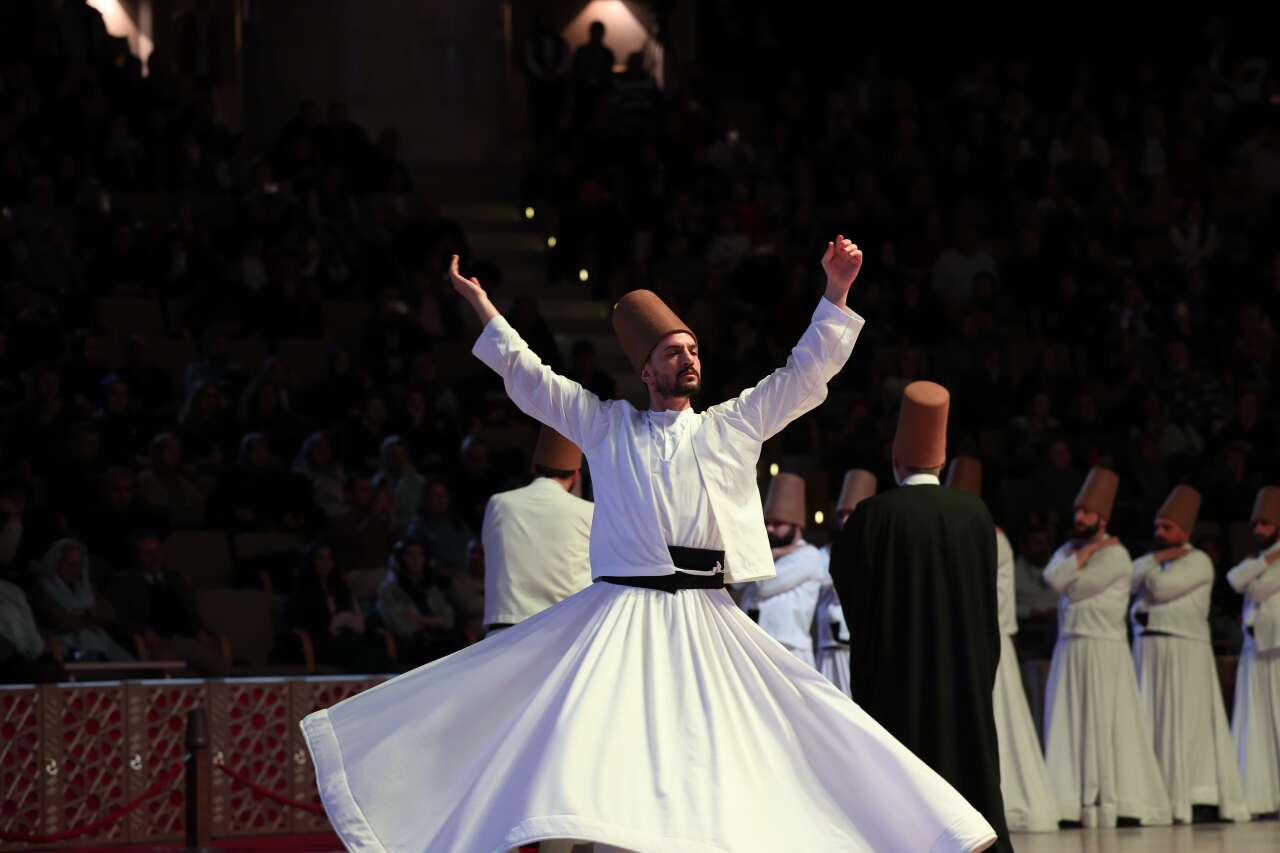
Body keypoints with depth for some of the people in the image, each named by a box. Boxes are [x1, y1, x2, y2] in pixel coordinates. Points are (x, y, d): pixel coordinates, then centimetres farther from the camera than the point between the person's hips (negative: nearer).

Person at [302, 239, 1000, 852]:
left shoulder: (732, 426, 13)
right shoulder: (607, 426, 13)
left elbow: (807, 372, 10)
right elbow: (527, 376, 14)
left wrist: (836, 294, 1)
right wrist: (482, 308, 11)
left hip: (704, 623, 1)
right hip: (620, 614, -1)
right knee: (597, 745, -13)